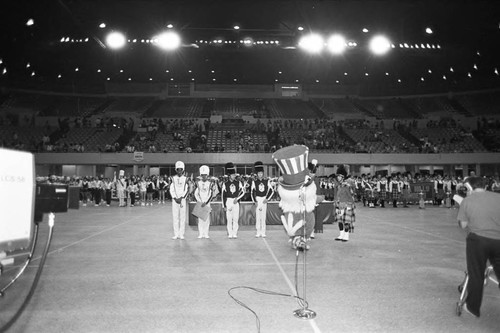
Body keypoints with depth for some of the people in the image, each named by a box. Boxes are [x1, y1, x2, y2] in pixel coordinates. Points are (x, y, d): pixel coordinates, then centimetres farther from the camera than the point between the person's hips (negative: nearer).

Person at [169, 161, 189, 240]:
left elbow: (187, 190, -2)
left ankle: (181, 234, 5)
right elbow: (171, 190, 1)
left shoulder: (185, 179, 3)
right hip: (174, 200, 1)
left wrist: (181, 198, -11)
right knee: (175, 217, 0)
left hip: (182, 200, -1)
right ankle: (176, 234, 6)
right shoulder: (173, 178, 4)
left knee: (182, 217, -1)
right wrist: (175, 198, -9)